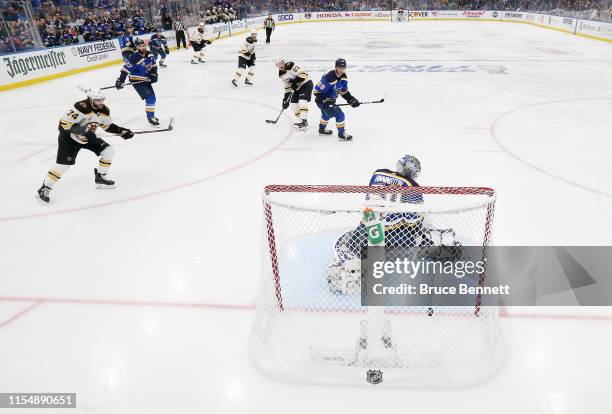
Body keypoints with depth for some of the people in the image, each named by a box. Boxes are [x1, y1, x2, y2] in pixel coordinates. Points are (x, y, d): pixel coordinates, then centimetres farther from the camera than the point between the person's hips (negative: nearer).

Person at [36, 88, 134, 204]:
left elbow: (108, 125, 9)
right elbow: (64, 123, -29)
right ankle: (44, 188, -1)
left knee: (109, 150, -3)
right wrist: (79, 132, -37)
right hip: (69, 137, -7)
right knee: (64, 163, -15)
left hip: (87, 137, 7)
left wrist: (122, 131, -3)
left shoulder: (104, 109, -4)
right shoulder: (81, 107, -28)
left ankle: (100, 177, 12)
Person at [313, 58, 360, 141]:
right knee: (339, 114, -17)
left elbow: (344, 91, 8)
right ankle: (341, 134, -3)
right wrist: (326, 100, -33)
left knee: (327, 113, 33)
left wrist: (351, 99, -4)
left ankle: (322, 129, 59)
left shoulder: (343, 78, -5)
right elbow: (317, 90, -29)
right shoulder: (329, 78, -31)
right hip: (322, 101, -10)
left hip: (330, 100, 10)